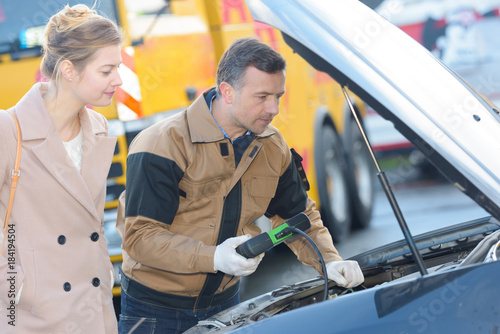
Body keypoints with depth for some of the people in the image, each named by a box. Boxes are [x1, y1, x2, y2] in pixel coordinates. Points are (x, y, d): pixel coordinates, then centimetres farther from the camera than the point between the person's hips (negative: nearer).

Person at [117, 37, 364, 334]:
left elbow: (297, 215, 13)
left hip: (225, 303, 5)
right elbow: (141, 236, -24)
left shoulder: (273, 147, 1)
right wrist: (214, 258, -36)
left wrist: (330, 261, -5)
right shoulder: (163, 146, -21)